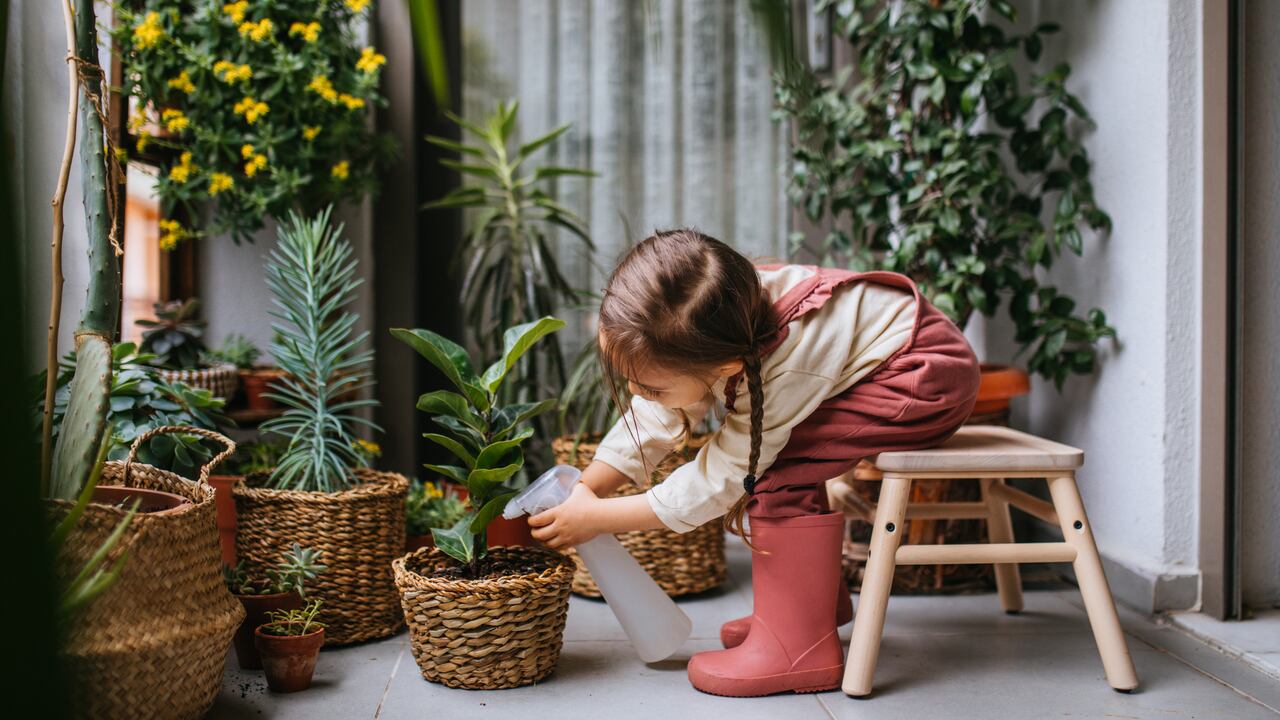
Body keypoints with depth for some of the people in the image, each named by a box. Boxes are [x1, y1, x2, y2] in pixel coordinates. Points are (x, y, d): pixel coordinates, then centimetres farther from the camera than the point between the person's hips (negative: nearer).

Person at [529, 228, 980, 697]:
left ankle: (799, 647, -16)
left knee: (780, 463, -23)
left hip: (933, 377, -9)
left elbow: (715, 484, -25)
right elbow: (652, 421, -2)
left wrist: (597, 518, -19)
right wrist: (581, 490, -8)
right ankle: (822, 601, 19)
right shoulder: (708, 336, -14)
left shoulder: (782, 376, -35)